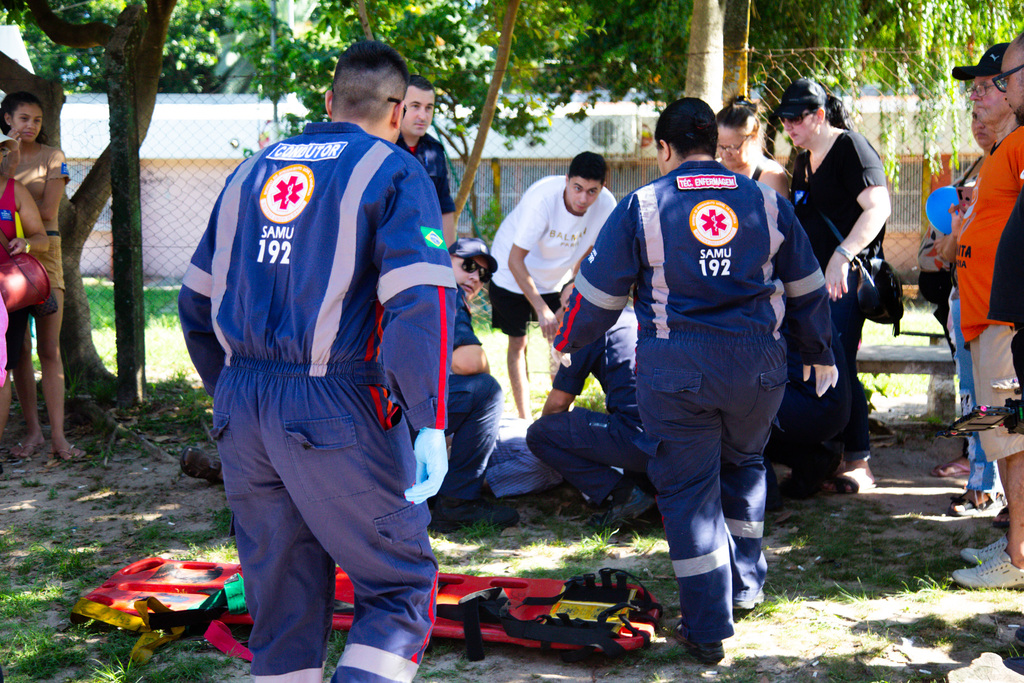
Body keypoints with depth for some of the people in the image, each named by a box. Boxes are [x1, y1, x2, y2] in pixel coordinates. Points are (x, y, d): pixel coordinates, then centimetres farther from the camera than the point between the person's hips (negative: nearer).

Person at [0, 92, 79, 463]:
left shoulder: (52, 157, 3)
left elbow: (47, 210, -8)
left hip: (43, 251, -2)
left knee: (49, 349, -5)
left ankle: (57, 436, -6)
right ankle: (32, 430, 10)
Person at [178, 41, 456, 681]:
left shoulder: (253, 171, 17)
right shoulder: (395, 173, -2)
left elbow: (197, 302, 20)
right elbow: (419, 302, -16)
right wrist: (430, 424, -20)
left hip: (240, 409, 6)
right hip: (337, 413, -6)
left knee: (282, 599, 15)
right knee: (403, 584, 4)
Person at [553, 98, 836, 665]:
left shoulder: (642, 208, -2)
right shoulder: (767, 202, 7)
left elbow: (599, 291, 4)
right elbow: (805, 288, 16)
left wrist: (566, 343, 22)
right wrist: (819, 354, 30)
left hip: (676, 369, -3)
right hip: (757, 363, 3)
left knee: (687, 487, 5)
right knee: (743, 463, 27)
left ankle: (707, 629, 5)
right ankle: (746, 584, 36)